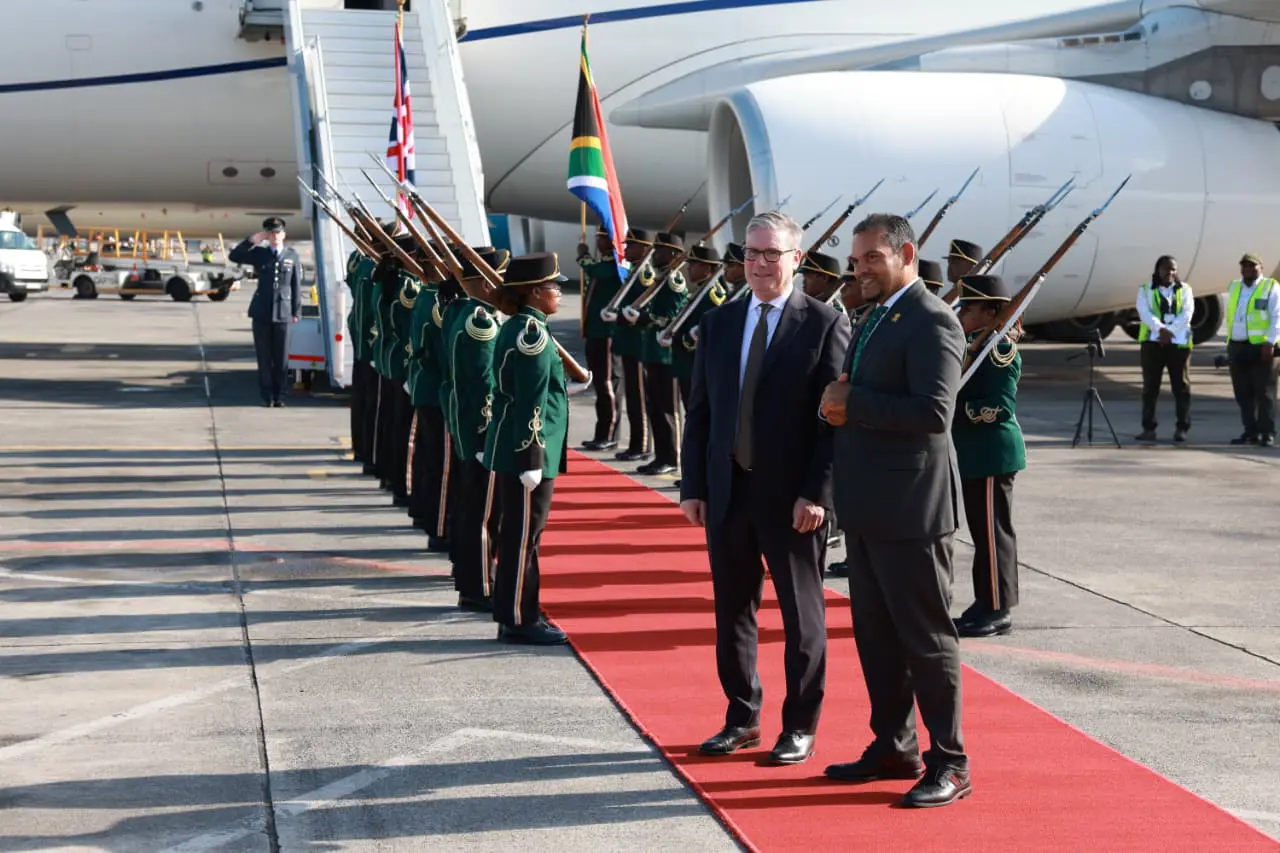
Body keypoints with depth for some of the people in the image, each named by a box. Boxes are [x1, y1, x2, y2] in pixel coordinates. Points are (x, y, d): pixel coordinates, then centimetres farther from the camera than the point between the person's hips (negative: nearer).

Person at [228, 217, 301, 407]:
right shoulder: (260, 253, 6)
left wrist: (296, 312, 3)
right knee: (264, 356, 3)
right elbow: (234, 256, 0)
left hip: (282, 312, 0)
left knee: (281, 357, 2)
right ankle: (267, 396, 8)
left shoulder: (292, 256, 5)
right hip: (261, 312, 0)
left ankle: (279, 396, 10)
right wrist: (251, 240, -10)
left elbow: (296, 286, 6)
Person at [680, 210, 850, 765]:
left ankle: (800, 726, 17)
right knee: (732, 610, 12)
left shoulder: (825, 325, -6)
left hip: (792, 497, -5)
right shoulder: (718, 324, 9)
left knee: (802, 614, 6)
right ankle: (742, 719, 26)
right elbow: (700, 411, 10)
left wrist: (816, 492, -16)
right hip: (727, 491, 5)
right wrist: (693, 486, 4)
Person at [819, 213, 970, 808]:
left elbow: (933, 411, -24)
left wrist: (851, 402, -18)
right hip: (866, 507, 9)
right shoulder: (874, 321, 16)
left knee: (926, 636, -2)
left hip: (909, 508, -9)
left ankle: (948, 763, 7)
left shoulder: (931, 322, -14)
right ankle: (893, 747, 26)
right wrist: (840, 405, -2)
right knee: (875, 634, 15)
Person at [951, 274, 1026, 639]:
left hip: (992, 455, -9)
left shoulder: (1000, 349, -15)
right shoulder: (974, 344, 13)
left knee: (993, 532, -3)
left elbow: (999, 407, -21)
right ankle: (985, 604, 22)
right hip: (972, 455, 9)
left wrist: (955, 412, -21)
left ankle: (999, 610, 3)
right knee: (982, 532, 14)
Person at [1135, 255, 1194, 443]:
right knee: (1150, 387, 1)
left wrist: (1170, 332, -15)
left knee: (1181, 386, -2)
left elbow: (1186, 314, -1)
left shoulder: (1184, 289, 11)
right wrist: (1161, 329, -22)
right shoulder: (1146, 290, 9)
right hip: (1152, 342, 0)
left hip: (1178, 343, 0)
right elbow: (1144, 313, -6)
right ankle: (1148, 428, 4)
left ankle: (1182, 428, 1)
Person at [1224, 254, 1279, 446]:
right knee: (1243, 392, 6)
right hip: (1237, 347, 6)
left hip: (1260, 347, -6)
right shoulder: (1234, 287, 18)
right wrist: (1229, 344, 16)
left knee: (1264, 391, -3)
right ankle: (1251, 432, 13)